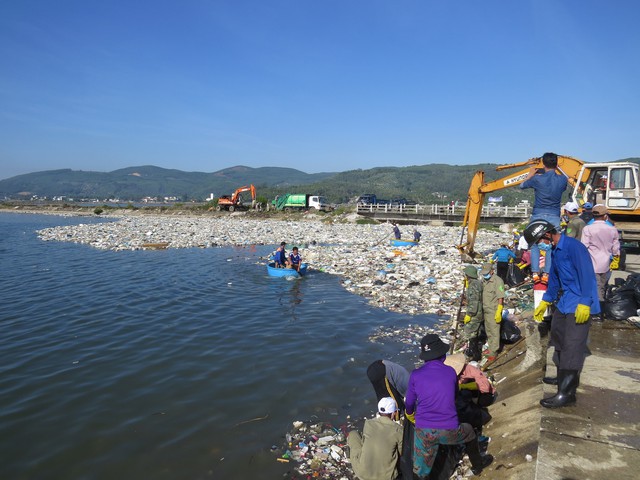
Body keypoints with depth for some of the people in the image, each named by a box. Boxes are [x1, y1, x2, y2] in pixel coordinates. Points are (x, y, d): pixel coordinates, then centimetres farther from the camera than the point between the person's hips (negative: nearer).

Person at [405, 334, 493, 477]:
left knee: (421, 472, 11)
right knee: (469, 432, 33)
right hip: (449, 430, 2)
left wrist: (410, 414, 35)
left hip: (423, 431, -1)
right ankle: (477, 465, 54)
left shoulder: (416, 375, -3)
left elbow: (409, 403, 11)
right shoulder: (451, 372, 0)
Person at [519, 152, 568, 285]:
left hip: (538, 216, -1)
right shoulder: (562, 179, 0)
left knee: (534, 245, 10)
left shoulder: (537, 179, -8)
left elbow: (522, 185, 10)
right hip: (554, 218, 2)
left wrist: (530, 174, 27)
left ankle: (535, 273, 0)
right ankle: (546, 274, 1)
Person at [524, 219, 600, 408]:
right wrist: (544, 303, 26)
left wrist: (584, 303, -27)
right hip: (564, 303, 10)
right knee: (560, 341, 20)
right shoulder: (555, 251, 13)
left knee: (572, 348, -8)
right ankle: (564, 378, 36)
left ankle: (567, 393, -3)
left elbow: (587, 274, -23)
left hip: (579, 306, -10)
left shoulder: (573, 246, -17)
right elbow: (554, 278, 22)